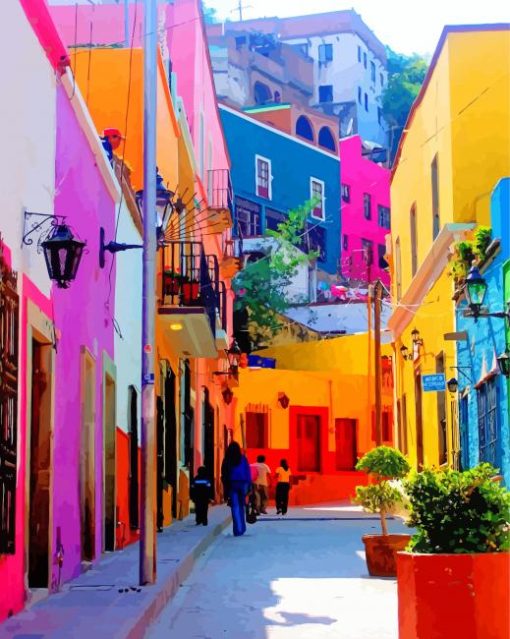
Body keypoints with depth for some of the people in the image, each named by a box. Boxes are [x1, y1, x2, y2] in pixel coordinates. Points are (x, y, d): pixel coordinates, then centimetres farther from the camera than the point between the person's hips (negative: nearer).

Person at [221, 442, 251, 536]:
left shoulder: (226, 460, 1)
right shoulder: (243, 459, 1)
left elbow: (224, 475, 3)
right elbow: (248, 473, 0)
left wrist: (225, 489, 8)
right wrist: (249, 486, 4)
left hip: (231, 484, -1)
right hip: (243, 483, 1)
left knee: (235, 507, -1)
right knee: (241, 505, 14)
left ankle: (238, 529, -8)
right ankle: (242, 527, 13)